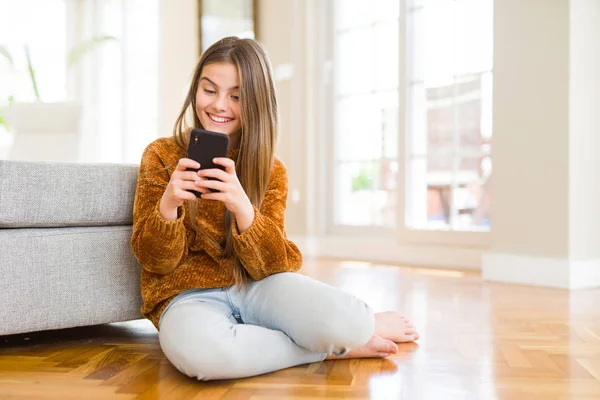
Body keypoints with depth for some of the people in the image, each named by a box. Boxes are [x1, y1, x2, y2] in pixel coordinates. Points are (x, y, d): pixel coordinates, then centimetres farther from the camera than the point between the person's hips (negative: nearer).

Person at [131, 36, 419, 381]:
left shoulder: (271, 171, 4)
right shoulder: (162, 155, 0)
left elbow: (268, 264, -7)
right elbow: (156, 261, -5)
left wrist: (242, 206, -26)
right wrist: (168, 204, -26)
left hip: (256, 285, 2)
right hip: (189, 294, -1)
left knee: (345, 321, -31)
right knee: (199, 350, -40)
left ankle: (361, 326, 8)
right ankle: (331, 346, -16)